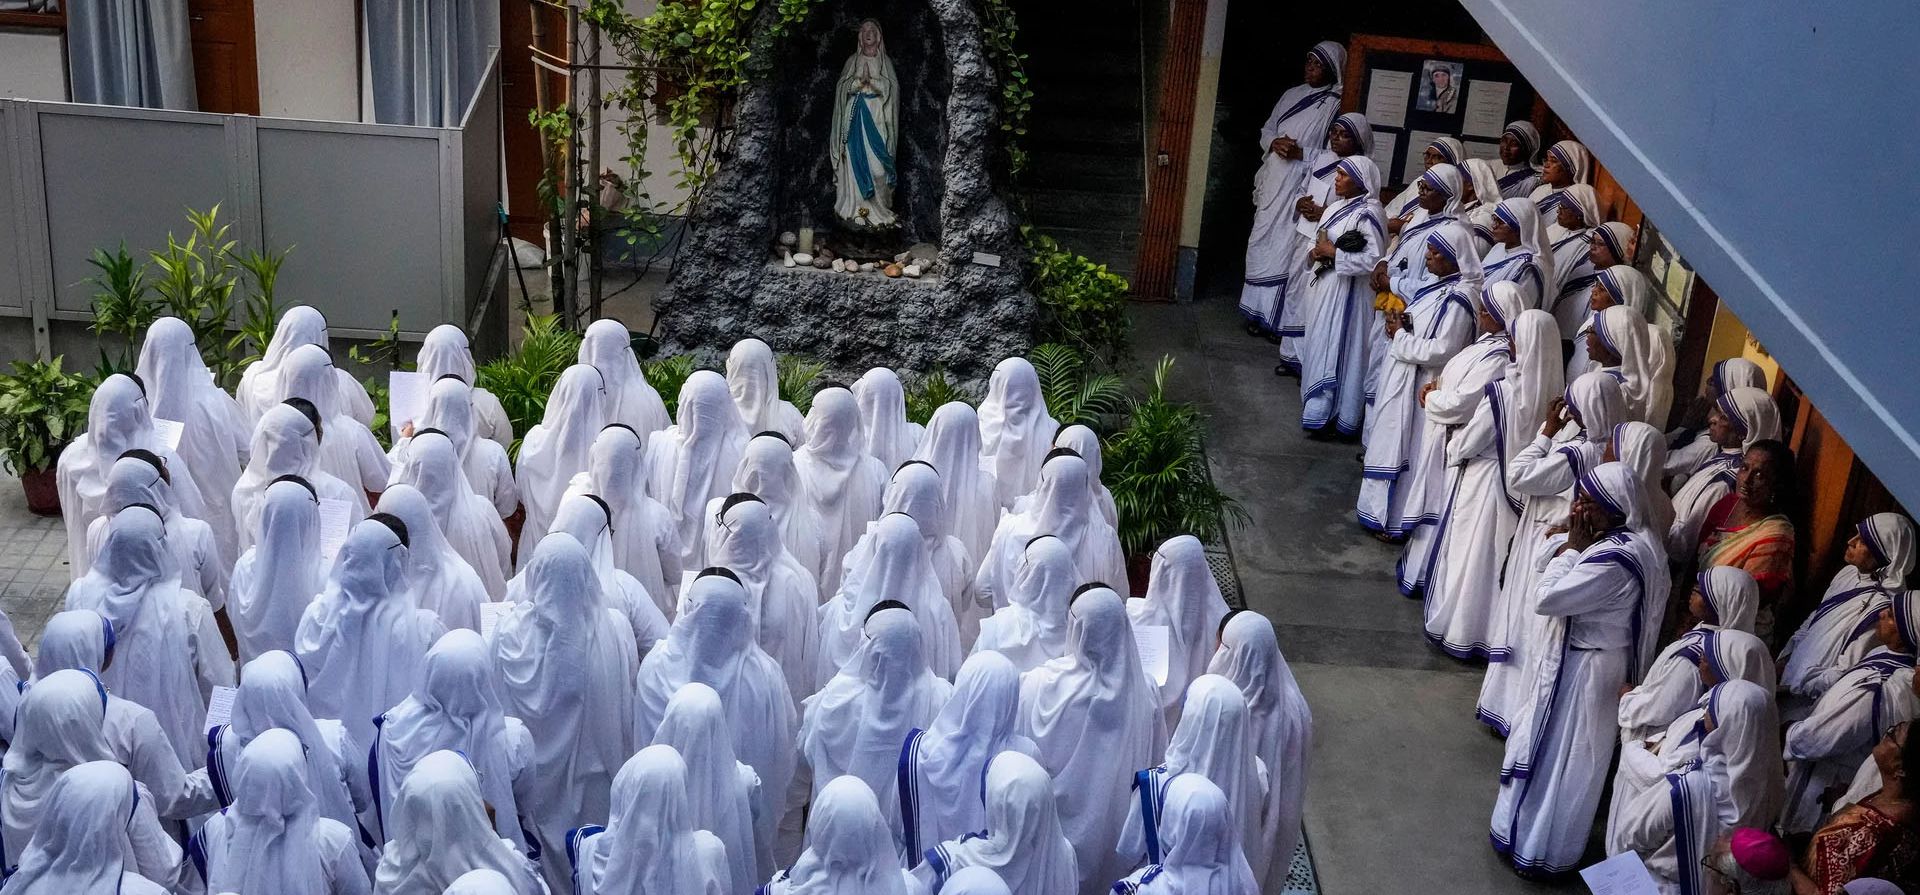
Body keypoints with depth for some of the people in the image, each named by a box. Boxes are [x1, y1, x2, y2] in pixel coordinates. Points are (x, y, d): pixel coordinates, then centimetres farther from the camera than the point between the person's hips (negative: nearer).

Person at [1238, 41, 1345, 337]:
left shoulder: (1336, 105, -6)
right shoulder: (1292, 94, 12)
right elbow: (1266, 129, 16)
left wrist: (1300, 152, -19)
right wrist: (1274, 143, -6)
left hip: (1300, 186, -6)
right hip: (1273, 180, 6)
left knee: (1282, 247, -5)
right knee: (1260, 243, 9)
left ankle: (1275, 317, 2)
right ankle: (1258, 311, 18)